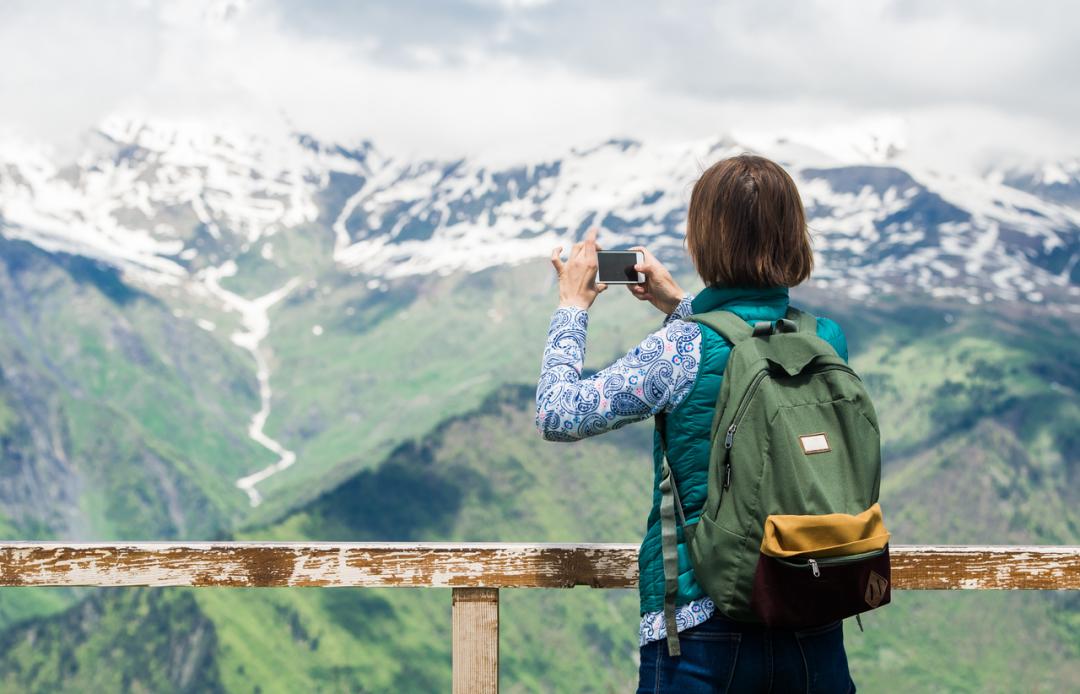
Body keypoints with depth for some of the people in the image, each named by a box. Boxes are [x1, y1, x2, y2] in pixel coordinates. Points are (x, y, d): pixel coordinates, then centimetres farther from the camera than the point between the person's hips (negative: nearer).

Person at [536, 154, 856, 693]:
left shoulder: (681, 350, -15)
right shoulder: (829, 340, 1)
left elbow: (556, 416, -8)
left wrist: (572, 307, 4)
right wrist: (678, 305, 27)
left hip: (703, 629, -4)